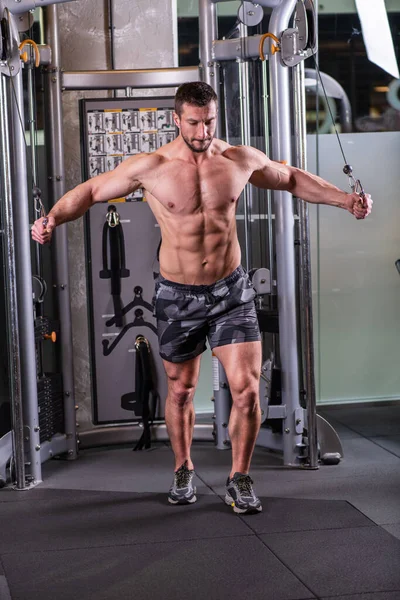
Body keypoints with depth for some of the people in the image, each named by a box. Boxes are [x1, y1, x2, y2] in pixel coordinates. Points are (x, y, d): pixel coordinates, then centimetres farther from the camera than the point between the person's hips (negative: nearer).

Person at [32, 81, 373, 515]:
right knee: (180, 389, 14)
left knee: (247, 388, -8)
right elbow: (91, 190, -1)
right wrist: (52, 218, -17)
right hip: (178, 295, -1)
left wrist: (345, 199, 8)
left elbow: (291, 179, 14)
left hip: (231, 290, 1)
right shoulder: (151, 167, -11)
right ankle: (183, 470, 37)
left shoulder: (241, 160, -4)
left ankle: (239, 480, 10)